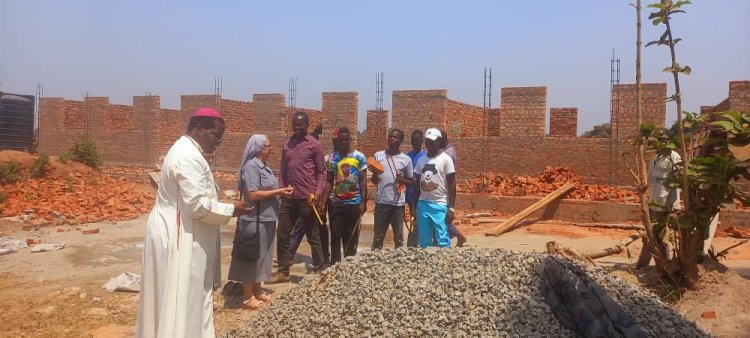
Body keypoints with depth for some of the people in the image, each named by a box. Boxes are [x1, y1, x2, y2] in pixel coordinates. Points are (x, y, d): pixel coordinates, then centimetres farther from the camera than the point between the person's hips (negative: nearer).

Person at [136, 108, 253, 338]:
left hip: (177, 233, 11)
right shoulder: (188, 157, -21)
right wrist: (231, 210, -14)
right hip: (179, 238, -11)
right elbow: (198, 205, -25)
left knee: (182, 298, 18)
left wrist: (224, 203, 10)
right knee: (182, 300, -2)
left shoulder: (186, 151, 13)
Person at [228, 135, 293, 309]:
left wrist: (281, 191, 7)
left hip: (266, 219, 9)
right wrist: (278, 192, -17)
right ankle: (248, 297, 10)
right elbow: (253, 195, -21)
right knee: (252, 257, 0)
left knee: (261, 256, 17)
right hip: (255, 220, -9)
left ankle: (257, 291, 28)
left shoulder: (263, 166, 13)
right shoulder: (251, 166, -15)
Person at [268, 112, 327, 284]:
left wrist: (317, 195, -15)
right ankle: (283, 271, 20)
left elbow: (321, 172, -4)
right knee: (282, 236, 8)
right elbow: (283, 172, 15)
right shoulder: (287, 145, 12)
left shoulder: (314, 145, -2)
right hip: (288, 198, 5)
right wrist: (280, 195, 9)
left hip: (307, 199, -5)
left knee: (313, 237, 5)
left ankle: (319, 271, 16)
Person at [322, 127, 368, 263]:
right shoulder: (332, 158, 4)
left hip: (354, 203, -2)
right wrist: (323, 202, -2)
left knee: (352, 236, 7)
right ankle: (334, 264, 12)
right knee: (335, 235, 4)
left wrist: (363, 202, -8)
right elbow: (329, 182, 6)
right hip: (337, 203, 2)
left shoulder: (359, 157, -3)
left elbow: (363, 181, -3)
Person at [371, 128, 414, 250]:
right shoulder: (378, 155, 4)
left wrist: (403, 180, -12)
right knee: (378, 237, 9)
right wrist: (374, 173, -12)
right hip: (381, 202, 1)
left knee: (399, 238, 9)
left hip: (398, 203, -1)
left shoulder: (406, 159, 1)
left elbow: (411, 182, 9)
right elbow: (374, 181, 9)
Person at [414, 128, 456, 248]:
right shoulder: (421, 160, 10)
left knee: (442, 241, -6)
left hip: (440, 205, -5)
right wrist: (414, 206, 12)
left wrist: (451, 208, -12)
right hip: (422, 204, 5)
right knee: (424, 241, 10)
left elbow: (451, 185, -6)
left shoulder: (446, 159, -5)